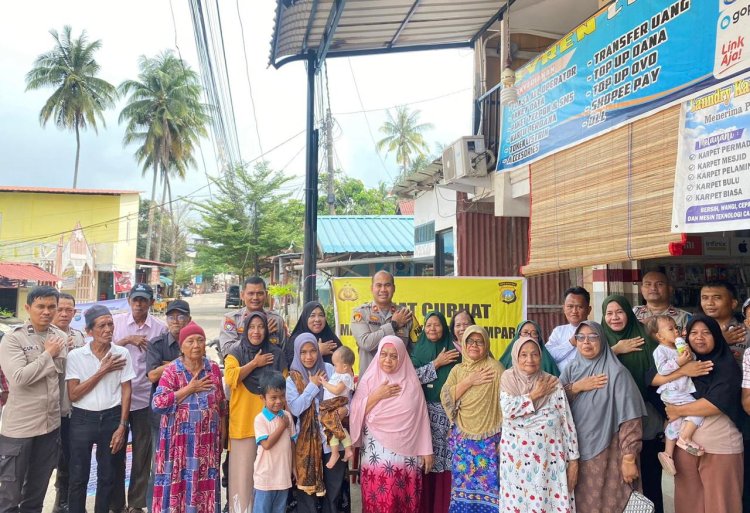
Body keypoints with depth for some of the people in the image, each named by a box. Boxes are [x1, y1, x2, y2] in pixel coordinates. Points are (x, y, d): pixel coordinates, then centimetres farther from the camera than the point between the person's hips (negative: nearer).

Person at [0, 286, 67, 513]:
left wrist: (54, 355, -7)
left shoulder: (61, 338, 4)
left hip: (51, 424, 4)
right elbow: (19, 377, -22)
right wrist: (48, 354, -14)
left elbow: (66, 374, 6)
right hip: (19, 426, -4)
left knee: (38, 488, 19)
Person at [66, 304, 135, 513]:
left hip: (112, 417, 1)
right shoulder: (75, 355, -7)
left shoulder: (122, 354, -4)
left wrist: (122, 426, -5)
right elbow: (73, 394, -10)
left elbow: (126, 392, -1)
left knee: (107, 476, 12)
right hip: (82, 419, -1)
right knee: (78, 477, 7)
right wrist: (102, 371, -15)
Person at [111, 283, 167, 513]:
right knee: (116, 451, 11)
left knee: (142, 453, 8)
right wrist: (127, 340, -15)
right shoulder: (116, 321, 1)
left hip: (145, 398, 0)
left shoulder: (160, 328, 0)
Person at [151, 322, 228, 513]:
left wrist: (223, 433, 10)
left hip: (207, 439, 3)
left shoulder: (213, 368, 4)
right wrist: (190, 388, -16)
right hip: (180, 439, -3)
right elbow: (157, 404, -16)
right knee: (179, 481, 1)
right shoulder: (171, 370, -6)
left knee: (205, 482, 7)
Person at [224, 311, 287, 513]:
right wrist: (255, 363, -10)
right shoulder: (235, 352, 3)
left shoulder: (276, 353, 8)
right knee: (243, 467, 2)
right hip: (243, 420, -1)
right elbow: (230, 377, -15)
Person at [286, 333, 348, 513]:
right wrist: (313, 385, -10)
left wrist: (344, 408, -16)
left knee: (334, 487, 10)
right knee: (307, 488, 8)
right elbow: (295, 409, -11)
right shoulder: (292, 379, 2)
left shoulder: (329, 369, 2)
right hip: (307, 441, 0)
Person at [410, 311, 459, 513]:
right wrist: (437, 363, -10)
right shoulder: (418, 350, 7)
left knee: (447, 457, -2)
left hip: (448, 410, 0)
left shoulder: (453, 349, 5)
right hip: (425, 410, 0)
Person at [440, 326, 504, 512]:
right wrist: (469, 381, -13)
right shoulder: (457, 370, 8)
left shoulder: (495, 368, -4)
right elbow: (445, 397, -5)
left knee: (487, 484, -1)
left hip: (489, 439, -3)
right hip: (463, 439, 3)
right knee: (463, 483, 6)